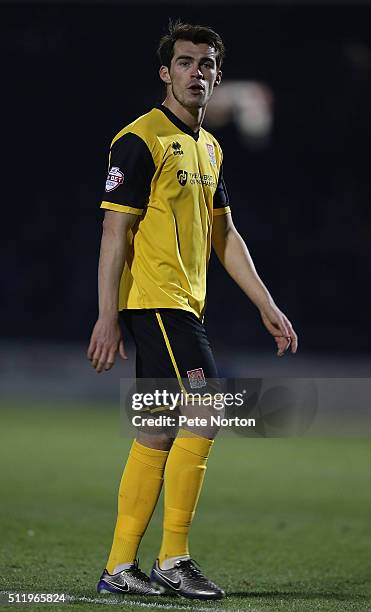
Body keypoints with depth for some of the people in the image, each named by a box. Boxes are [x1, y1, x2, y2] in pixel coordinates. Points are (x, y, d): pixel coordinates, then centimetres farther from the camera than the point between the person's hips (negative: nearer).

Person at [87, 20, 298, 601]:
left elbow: (224, 235, 22)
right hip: (153, 301, -9)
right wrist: (108, 317, -16)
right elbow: (115, 230, -11)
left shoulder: (210, 149, 17)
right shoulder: (141, 139, -8)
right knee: (204, 414, -15)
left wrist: (267, 306, 18)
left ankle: (119, 568, 11)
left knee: (158, 434, 7)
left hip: (183, 307, 9)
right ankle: (173, 559, -9)